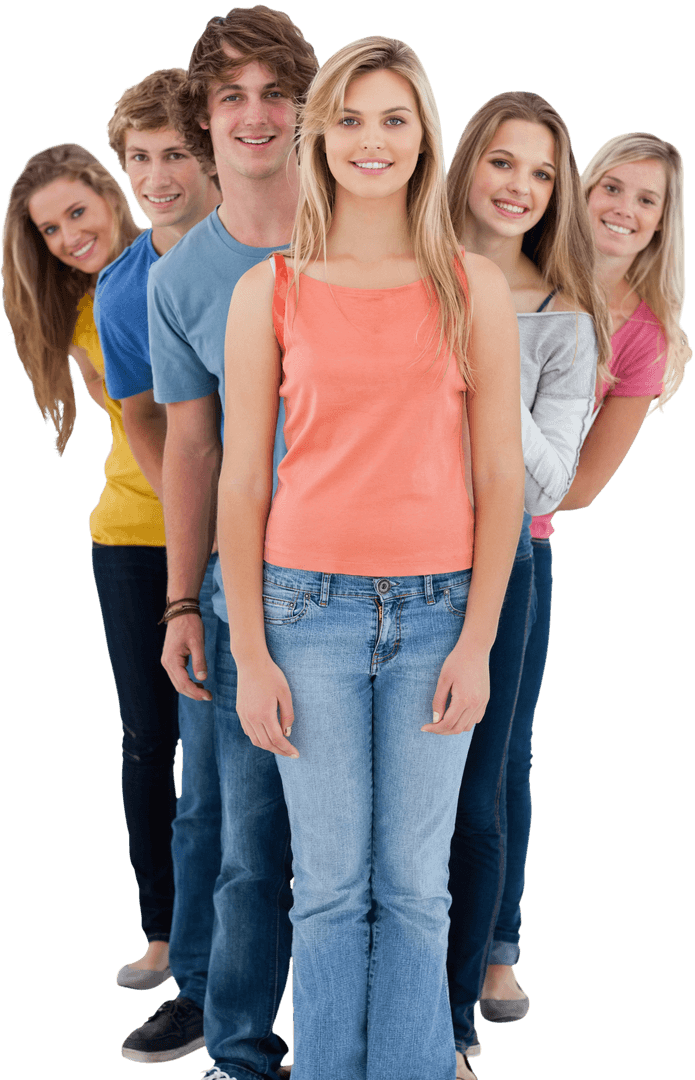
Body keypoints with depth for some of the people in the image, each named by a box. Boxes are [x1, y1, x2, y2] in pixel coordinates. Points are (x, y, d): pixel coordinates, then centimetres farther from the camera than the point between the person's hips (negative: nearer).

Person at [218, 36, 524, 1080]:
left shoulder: (475, 287, 3)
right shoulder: (269, 292, 1)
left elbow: (502, 475, 2)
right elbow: (241, 482, 1)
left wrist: (477, 640, -3)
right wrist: (250, 654, -2)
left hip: (436, 608, 1)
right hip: (309, 605, 0)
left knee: (415, 885, 7)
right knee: (329, 884, 7)